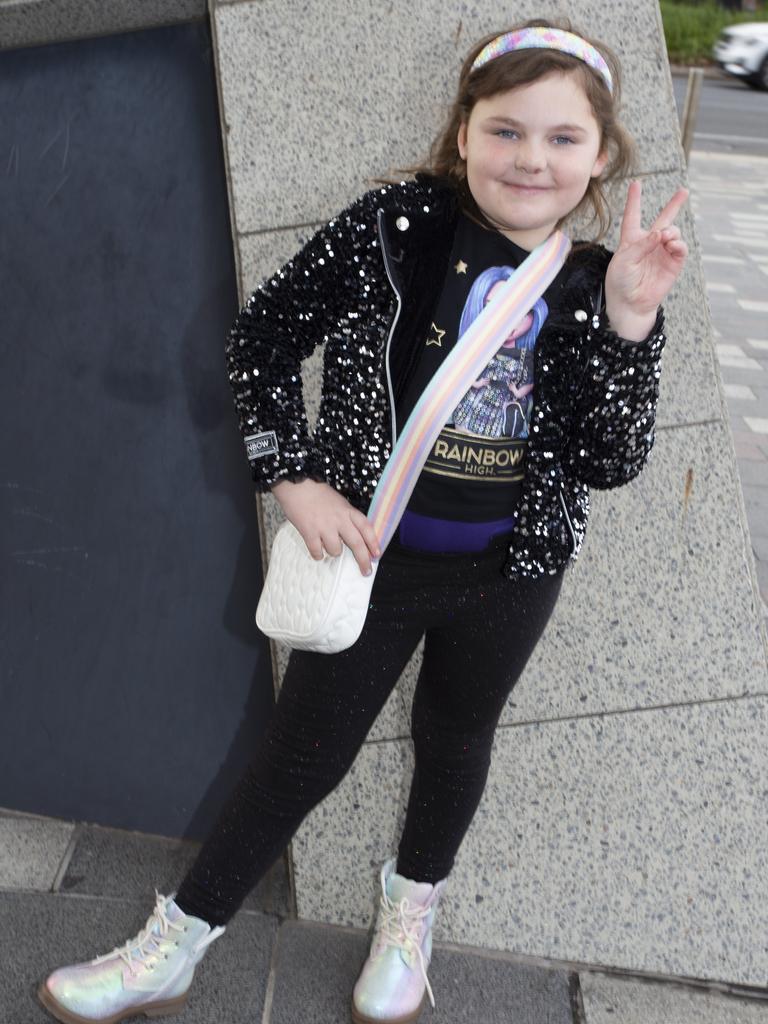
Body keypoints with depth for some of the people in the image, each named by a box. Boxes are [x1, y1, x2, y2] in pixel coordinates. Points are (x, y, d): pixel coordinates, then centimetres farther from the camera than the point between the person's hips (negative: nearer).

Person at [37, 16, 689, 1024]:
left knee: (456, 738, 21)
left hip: (510, 574, 3)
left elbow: (609, 462, -9)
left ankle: (410, 917, 50)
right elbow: (263, 334, -8)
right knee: (303, 754, 8)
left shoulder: (597, 284, -6)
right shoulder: (397, 224, -14)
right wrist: (297, 480, -13)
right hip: (371, 553, -2)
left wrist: (631, 321, -20)